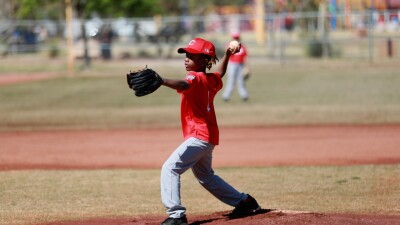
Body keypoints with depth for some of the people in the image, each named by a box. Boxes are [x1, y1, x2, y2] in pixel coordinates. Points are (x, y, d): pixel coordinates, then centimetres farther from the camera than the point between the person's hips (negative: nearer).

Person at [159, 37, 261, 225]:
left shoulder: (195, 77, -16)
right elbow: (220, 75, 35)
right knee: (205, 176, 28)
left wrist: (161, 81, -57)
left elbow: (183, 85, -40)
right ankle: (245, 202, 37)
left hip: (199, 137, -10)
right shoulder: (211, 79, 10)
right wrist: (227, 55, 44)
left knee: (170, 168, -18)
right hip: (208, 136, 10)